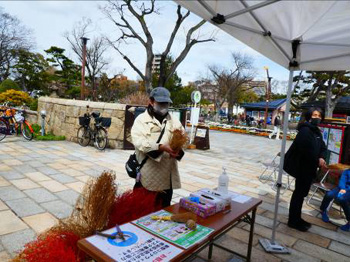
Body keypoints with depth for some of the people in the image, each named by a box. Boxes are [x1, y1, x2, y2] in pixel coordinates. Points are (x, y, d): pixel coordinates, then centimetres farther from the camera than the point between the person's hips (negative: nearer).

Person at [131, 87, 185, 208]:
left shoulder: (174, 121, 13)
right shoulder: (141, 120, -3)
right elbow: (139, 142, -17)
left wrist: (179, 148, -18)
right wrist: (161, 147, -29)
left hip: (167, 175, 5)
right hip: (148, 175, -4)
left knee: (164, 209, 19)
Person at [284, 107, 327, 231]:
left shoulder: (317, 131, 14)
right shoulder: (305, 130, -17)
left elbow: (322, 148, 9)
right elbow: (307, 151, -27)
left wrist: (321, 157, -11)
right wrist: (317, 162, -18)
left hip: (308, 167, 10)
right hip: (302, 167, -10)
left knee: (302, 193, 17)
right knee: (299, 193, 0)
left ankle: (296, 218, 31)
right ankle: (293, 221, 13)